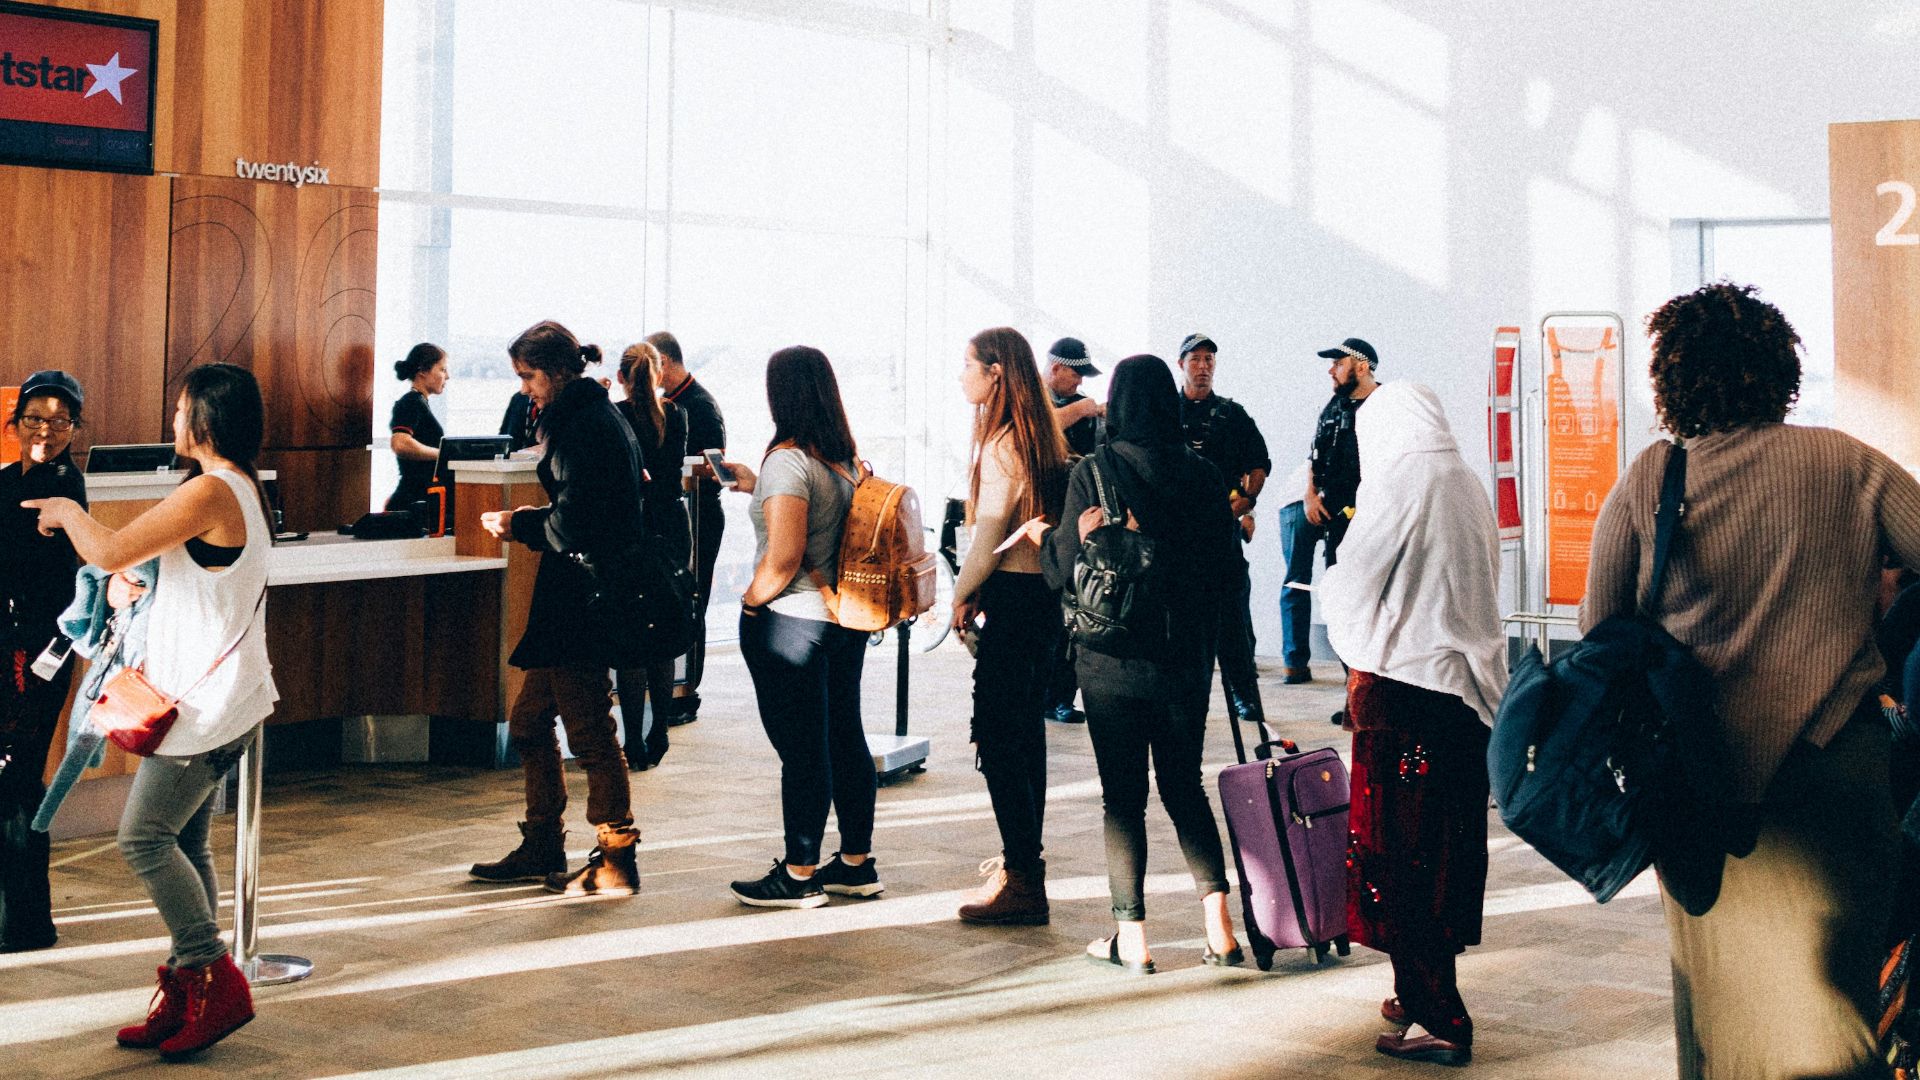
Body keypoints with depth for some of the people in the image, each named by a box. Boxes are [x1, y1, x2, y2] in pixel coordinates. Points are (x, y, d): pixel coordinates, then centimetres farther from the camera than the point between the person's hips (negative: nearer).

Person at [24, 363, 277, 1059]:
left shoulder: (209, 491, -17)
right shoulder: (241, 488, 15)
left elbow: (108, 551, -15)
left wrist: (67, 512, 3)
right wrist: (121, 579, 4)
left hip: (204, 701, -10)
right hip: (222, 695, 10)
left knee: (145, 836, -7)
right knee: (186, 843, 10)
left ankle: (217, 981, -4)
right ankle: (187, 997, 14)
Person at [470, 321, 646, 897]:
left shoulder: (583, 426, -16)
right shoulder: (595, 415, 16)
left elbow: (572, 525, -20)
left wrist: (519, 525, -4)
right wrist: (528, 520, 9)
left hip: (582, 604, -11)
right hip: (570, 603, 11)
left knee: (590, 733, -3)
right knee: (529, 722, 15)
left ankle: (616, 865, 7)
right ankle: (541, 849, 25)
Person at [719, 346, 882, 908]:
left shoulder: (787, 460, -18)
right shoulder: (845, 457, 7)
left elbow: (783, 559, -24)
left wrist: (750, 601, -8)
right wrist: (755, 485, 24)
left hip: (790, 623, -8)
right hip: (845, 618, 8)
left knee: (801, 751, 0)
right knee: (845, 739, 14)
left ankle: (799, 875, 9)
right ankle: (857, 862, 24)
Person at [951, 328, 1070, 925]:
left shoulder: (1001, 445, -17)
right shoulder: (1042, 437, 12)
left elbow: (988, 539, -18)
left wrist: (962, 596, -3)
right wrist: (981, 591, 14)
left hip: (1014, 600, -10)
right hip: (1046, 594, 10)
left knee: (998, 740, -7)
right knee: (1025, 730, 19)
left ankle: (1022, 881, -7)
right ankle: (1024, 855, 32)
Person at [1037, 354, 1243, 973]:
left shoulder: (1092, 472, -10)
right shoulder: (1203, 474, -2)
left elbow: (1065, 568, -8)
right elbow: (1228, 568, 2)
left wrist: (1043, 536, 12)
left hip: (1111, 660, -3)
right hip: (1186, 657, 3)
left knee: (1123, 795, 6)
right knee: (1185, 785, 16)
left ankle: (1131, 938, 11)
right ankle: (1219, 926, 9)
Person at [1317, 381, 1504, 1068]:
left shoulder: (1397, 484, -12)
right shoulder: (1470, 485, 9)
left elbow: (1347, 590, -9)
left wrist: (1328, 584, 13)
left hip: (1401, 685, -8)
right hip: (1468, 685, 8)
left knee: (1399, 850, 0)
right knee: (1447, 845, 15)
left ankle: (1439, 1023, 1)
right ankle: (1426, 993, 27)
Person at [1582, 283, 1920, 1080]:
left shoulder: (1646, 482, -3)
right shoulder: (1849, 465, -2)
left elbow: (1599, 632, 2)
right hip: (1832, 768, 0)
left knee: (1721, 983, 15)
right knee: (1826, 993, 10)